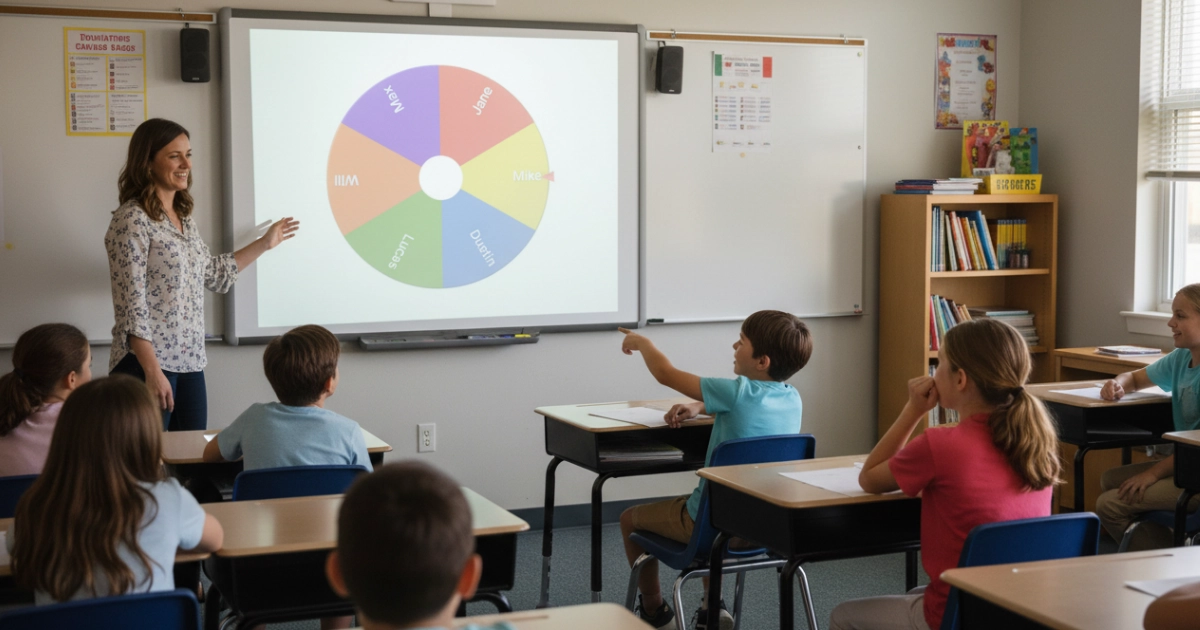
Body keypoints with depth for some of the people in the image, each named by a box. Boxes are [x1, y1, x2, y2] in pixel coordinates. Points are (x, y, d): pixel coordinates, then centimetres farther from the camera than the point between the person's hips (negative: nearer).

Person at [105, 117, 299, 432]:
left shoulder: (184, 219, 13)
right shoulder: (132, 220, -12)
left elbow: (212, 275, 28)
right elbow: (131, 306, -17)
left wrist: (264, 243, 32)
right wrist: (153, 371, -22)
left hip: (190, 362, 8)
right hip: (147, 362, -8)